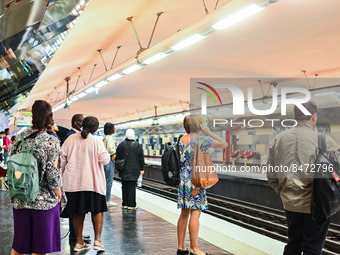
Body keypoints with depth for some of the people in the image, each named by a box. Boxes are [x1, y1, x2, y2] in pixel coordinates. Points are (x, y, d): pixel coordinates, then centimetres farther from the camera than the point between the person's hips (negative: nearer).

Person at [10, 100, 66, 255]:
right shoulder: (51, 142, -11)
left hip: (20, 201, 5)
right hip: (44, 202, -4)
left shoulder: (19, 141, 3)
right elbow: (52, 173, -14)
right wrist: (58, 195, -1)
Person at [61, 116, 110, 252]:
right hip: (92, 182, -3)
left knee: (78, 212, 11)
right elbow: (105, 159, -11)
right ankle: (97, 239, -1)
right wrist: (106, 153, 11)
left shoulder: (71, 139, 3)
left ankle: (79, 242, 15)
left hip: (73, 182, 3)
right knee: (97, 210, 9)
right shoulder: (96, 141, -8)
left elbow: (62, 158, 7)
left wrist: (61, 174, 20)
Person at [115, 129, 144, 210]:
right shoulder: (138, 145, -4)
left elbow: (117, 157, 5)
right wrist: (142, 169, 8)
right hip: (134, 171, -2)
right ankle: (131, 204, 1)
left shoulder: (121, 145, 0)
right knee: (132, 187, 1)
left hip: (124, 170, 2)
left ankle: (124, 204, 14)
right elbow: (141, 158, 0)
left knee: (124, 187, 10)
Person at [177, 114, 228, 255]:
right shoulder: (202, 139, -9)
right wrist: (209, 132, 1)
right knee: (195, 213, -4)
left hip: (183, 179, 7)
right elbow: (224, 144, -2)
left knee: (184, 214, 12)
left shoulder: (181, 140, 10)